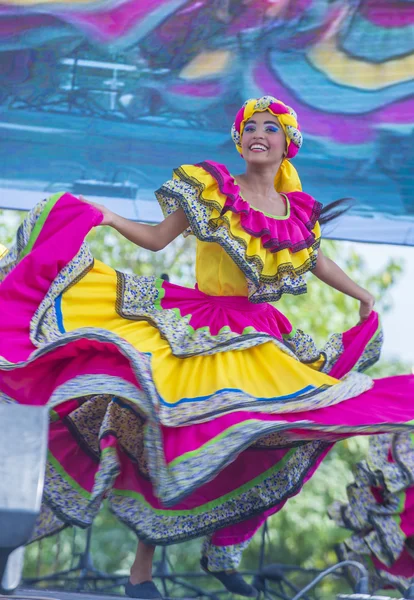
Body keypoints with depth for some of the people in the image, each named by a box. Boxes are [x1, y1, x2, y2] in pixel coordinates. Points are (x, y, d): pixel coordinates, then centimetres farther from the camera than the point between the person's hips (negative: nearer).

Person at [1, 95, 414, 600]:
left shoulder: (300, 211, 7)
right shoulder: (211, 188, -3)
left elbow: (320, 263, 22)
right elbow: (157, 239, -4)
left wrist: (365, 297, 24)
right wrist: (106, 216, -17)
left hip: (261, 344, 4)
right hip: (194, 336, -4)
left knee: (250, 444, 3)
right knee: (174, 432, -9)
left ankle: (221, 554, 23)